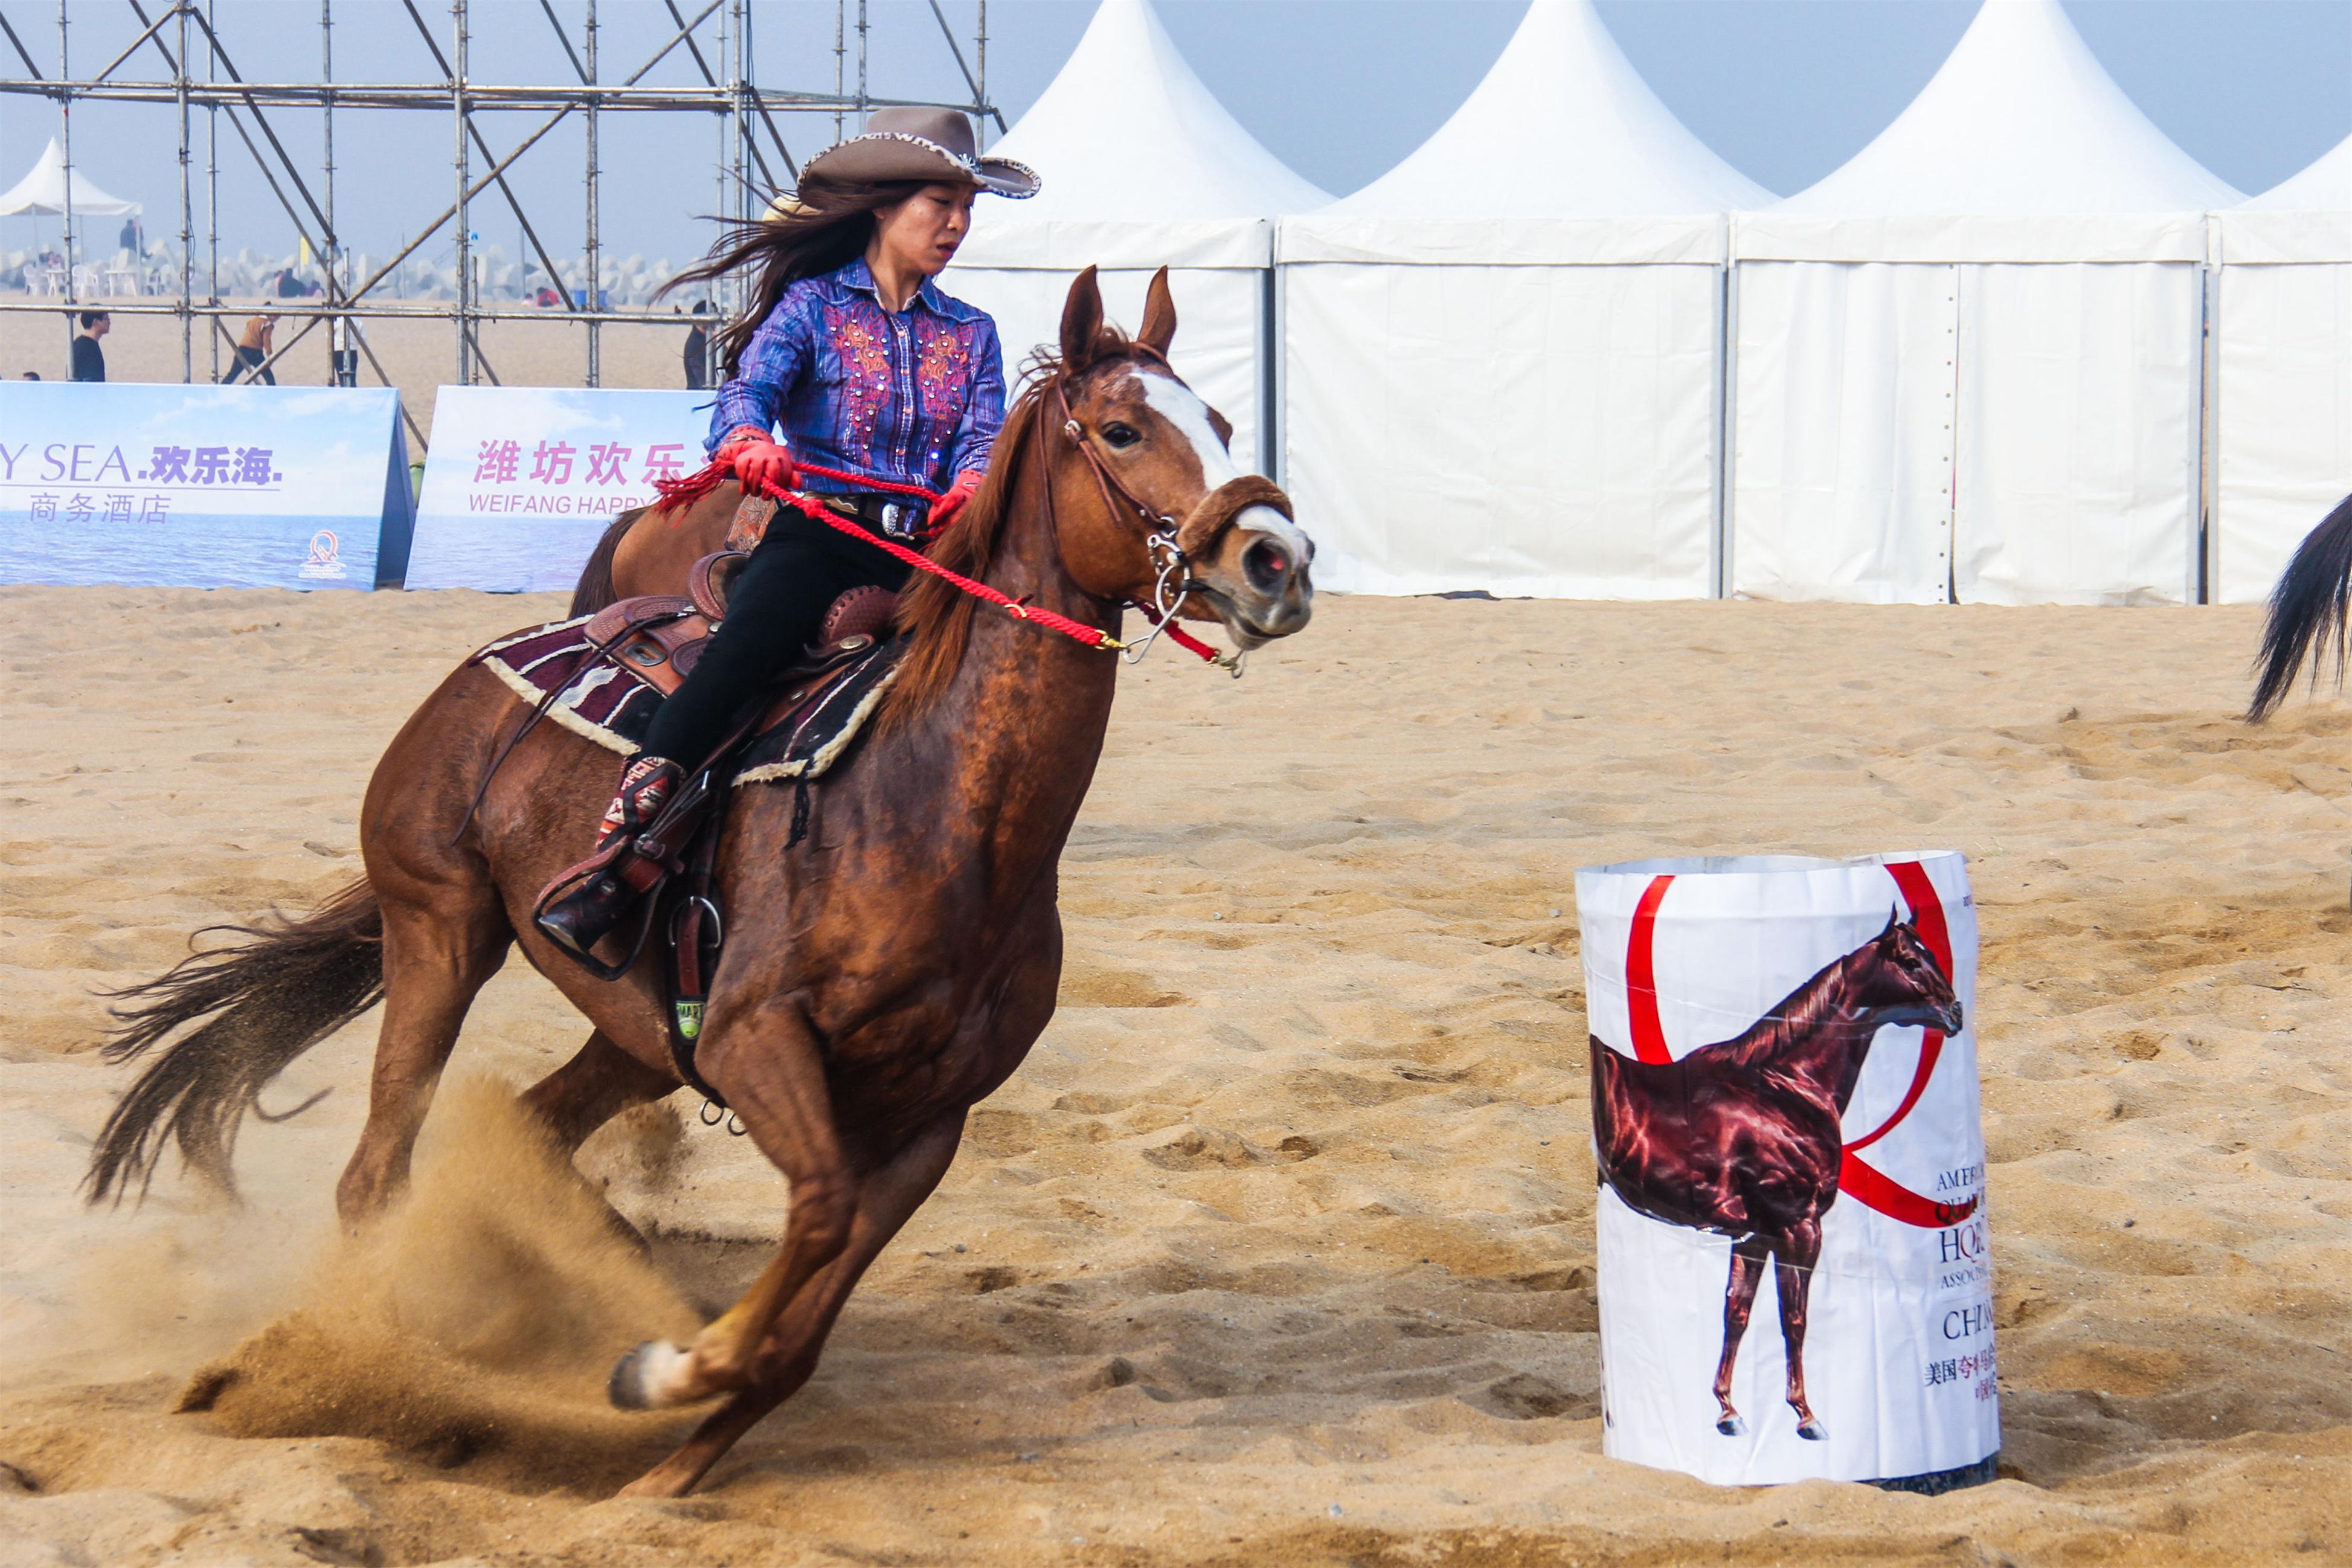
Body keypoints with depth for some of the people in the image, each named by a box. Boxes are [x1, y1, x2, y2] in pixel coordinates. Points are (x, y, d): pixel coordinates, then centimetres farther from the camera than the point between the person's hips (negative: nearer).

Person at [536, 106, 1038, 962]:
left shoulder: (972, 334, 21)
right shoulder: (812, 307, 10)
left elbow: (983, 434, 6)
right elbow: (746, 391, -6)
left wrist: (971, 489, -19)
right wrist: (748, 443, -31)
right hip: (818, 534, -4)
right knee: (752, 634, -35)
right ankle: (624, 834, -45)